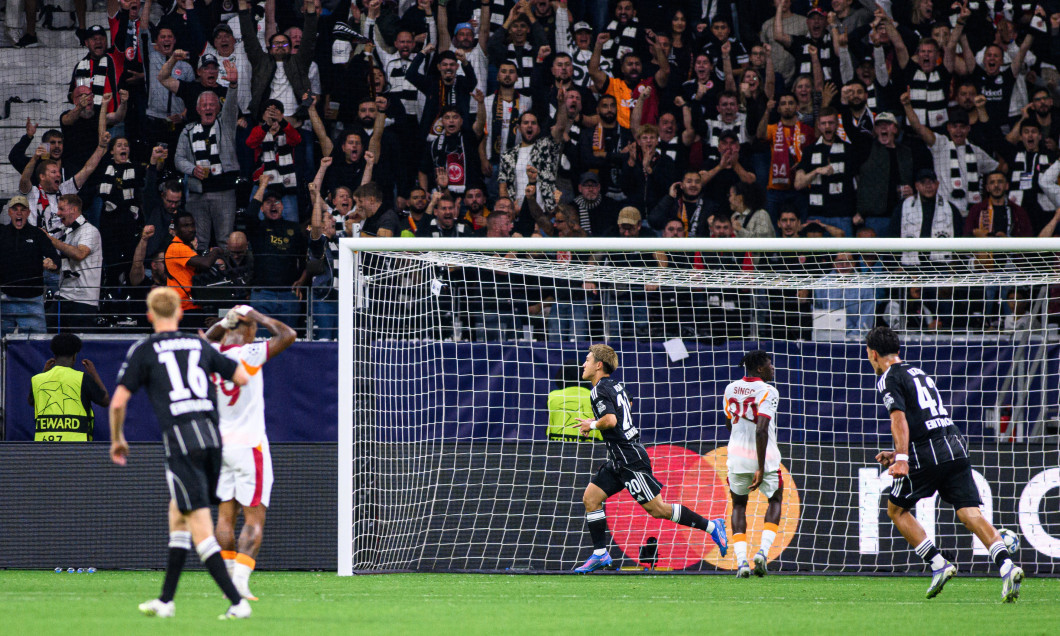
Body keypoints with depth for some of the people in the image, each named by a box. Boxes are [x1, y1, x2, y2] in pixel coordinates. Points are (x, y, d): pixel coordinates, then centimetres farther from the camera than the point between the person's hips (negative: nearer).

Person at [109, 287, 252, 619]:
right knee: (177, 514, 19)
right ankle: (166, 600, 21)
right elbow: (242, 378, 19)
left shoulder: (144, 350, 3)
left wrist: (117, 439, 17)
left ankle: (237, 601, -16)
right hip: (212, 438, 5)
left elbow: (118, 402, 0)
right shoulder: (199, 346, 15)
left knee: (200, 527, -7)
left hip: (180, 439, -5)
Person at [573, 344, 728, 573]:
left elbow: (610, 420, -29)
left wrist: (592, 425, -9)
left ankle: (711, 526, -2)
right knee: (590, 498, 6)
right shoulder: (615, 385, 14)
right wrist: (596, 422, 27)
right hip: (619, 460, 10)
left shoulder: (600, 391, -15)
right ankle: (600, 554, 7)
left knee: (657, 508, -7)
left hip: (630, 460, -10)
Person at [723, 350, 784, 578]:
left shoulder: (731, 389, 4)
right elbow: (761, 431, -23)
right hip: (764, 456, -4)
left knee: (739, 505, 19)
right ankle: (763, 550, 3)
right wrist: (761, 469, -23)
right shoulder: (768, 392, -14)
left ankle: (741, 560, 2)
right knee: (775, 499, 21)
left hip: (737, 456, 4)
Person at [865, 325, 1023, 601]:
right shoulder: (919, 374, 27)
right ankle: (1006, 565, -25)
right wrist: (899, 453, 37)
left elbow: (899, 419, -14)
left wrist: (902, 459, -23)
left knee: (896, 509, 13)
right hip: (955, 446, 7)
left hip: (927, 454, -7)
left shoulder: (889, 379, 2)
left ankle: (938, 564, 1)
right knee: (971, 514, -4)